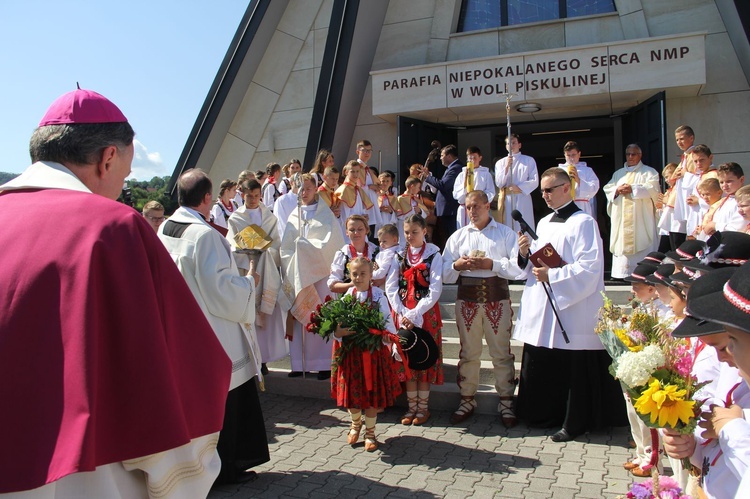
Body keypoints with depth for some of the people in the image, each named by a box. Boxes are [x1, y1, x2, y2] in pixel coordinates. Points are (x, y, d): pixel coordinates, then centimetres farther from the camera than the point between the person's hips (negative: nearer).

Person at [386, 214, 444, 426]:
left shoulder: (433, 255, -3)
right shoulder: (400, 255, 9)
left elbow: (435, 289, -10)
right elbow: (390, 286, 2)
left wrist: (415, 314, -16)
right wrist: (402, 313, -11)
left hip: (426, 314, -3)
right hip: (402, 314, 4)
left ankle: (423, 407, 13)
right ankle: (411, 406, 17)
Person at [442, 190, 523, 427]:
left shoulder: (505, 233, 7)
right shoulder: (458, 236, 15)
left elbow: (518, 266, -6)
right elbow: (444, 272, 8)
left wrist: (491, 264, -16)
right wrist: (458, 265, -12)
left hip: (497, 298, -2)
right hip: (467, 298, 2)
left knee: (501, 352, 2)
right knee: (468, 352, 8)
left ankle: (506, 402, 13)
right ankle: (467, 400, 19)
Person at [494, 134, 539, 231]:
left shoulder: (529, 160, 9)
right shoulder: (500, 163, 13)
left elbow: (535, 181, 2)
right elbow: (499, 183, 2)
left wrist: (519, 188, -10)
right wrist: (507, 167, -7)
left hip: (523, 198, -1)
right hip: (506, 199, 1)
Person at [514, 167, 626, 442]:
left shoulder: (583, 222, -9)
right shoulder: (544, 223, 15)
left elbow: (590, 269, -17)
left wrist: (551, 276, -19)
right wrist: (525, 254, -1)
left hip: (573, 309, -7)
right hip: (541, 308, 8)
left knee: (573, 369, 1)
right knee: (541, 365, 11)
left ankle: (575, 422, 15)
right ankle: (548, 413, 27)